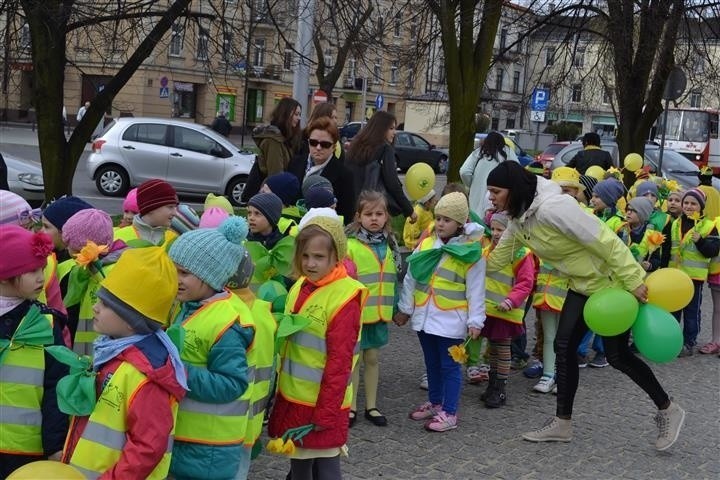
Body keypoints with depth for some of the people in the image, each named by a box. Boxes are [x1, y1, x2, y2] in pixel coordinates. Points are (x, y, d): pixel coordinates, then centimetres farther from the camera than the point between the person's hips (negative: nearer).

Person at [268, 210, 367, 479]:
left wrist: (326, 414, -19)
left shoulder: (344, 297, -18)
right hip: (292, 397, 7)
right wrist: (281, 389, 13)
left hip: (322, 403, -7)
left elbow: (339, 361, -19)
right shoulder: (300, 287, 6)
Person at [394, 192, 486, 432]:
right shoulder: (425, 244, 3)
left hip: (451, 319, -6)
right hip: (424, 316, 6)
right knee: (431, 363, 19)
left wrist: (475, 321, -11)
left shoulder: (471, 252, -11)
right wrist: (405, 308, 12)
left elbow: (476, 290, -9)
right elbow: (411, 278, 10)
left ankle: (449, 413, 9)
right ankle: (435, 403, 33)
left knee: (449, 365, 2)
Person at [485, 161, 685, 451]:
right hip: (581, 286, 8)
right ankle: (562, 423, 14)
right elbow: (497, 258, 10)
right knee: (564, 347, 4)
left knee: (617, 356, 1)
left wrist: (633, 281, -26)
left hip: (612, 283, -8)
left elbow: (605, 241, -29)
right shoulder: (517, 220, -2)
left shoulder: (552, 208, -31)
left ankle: (668, 410, 21)